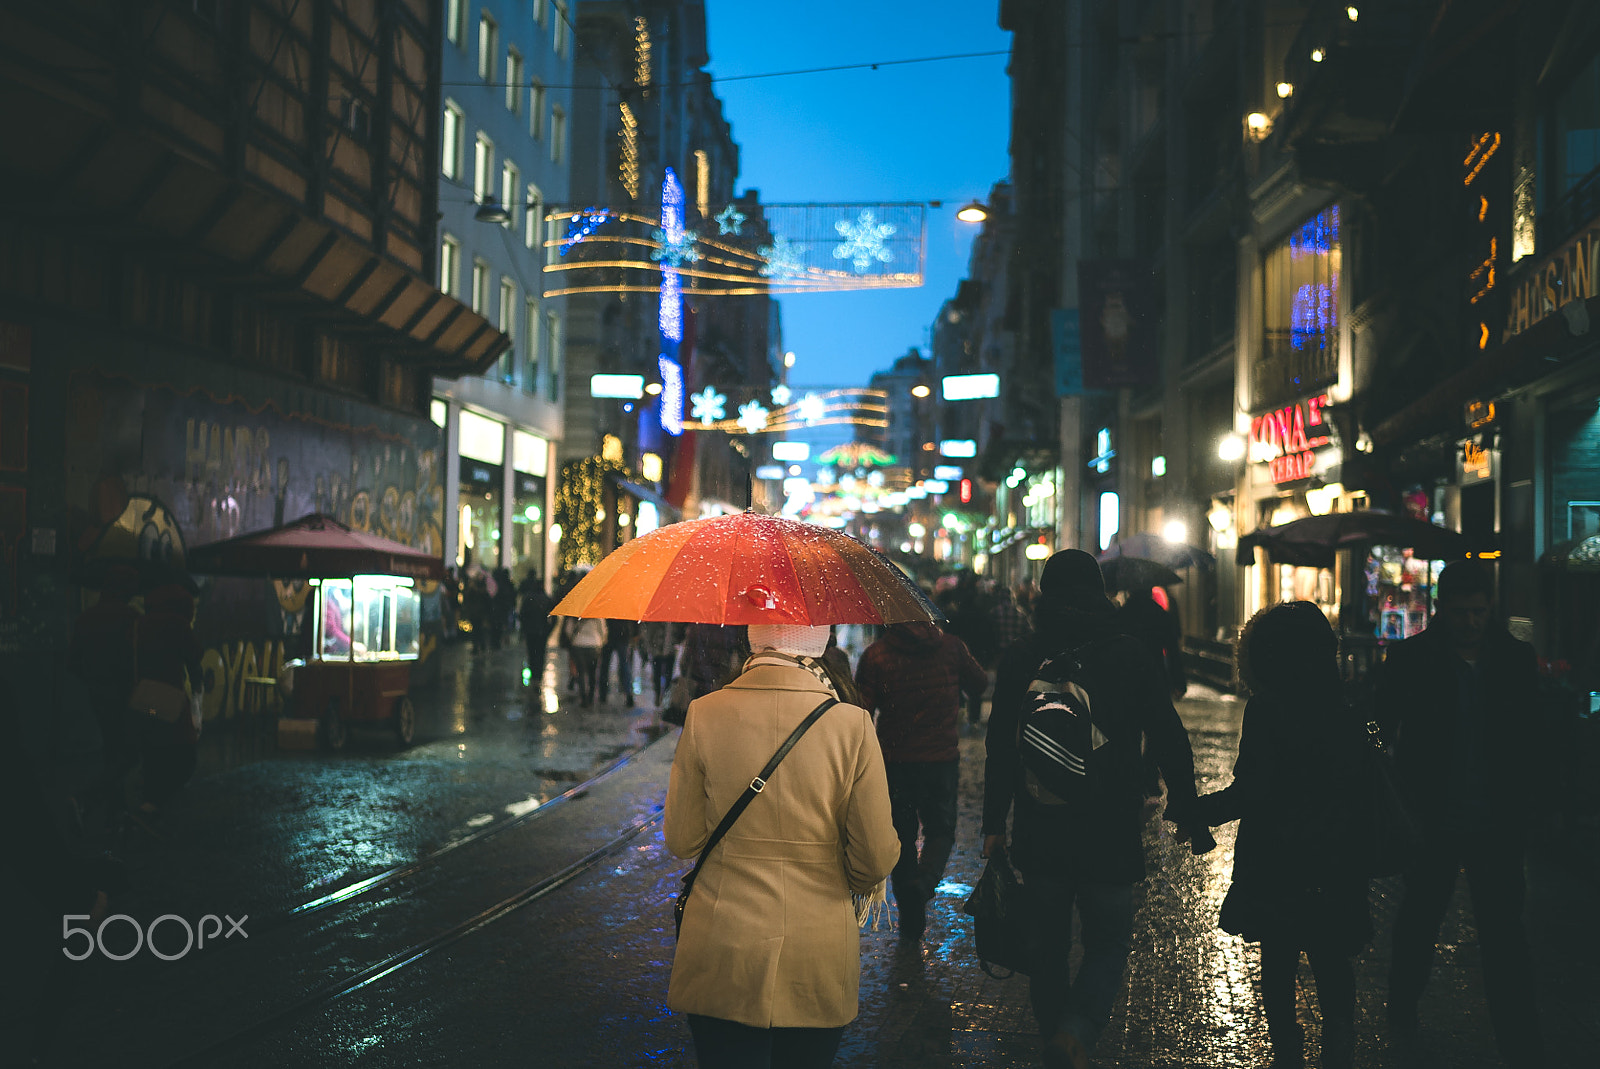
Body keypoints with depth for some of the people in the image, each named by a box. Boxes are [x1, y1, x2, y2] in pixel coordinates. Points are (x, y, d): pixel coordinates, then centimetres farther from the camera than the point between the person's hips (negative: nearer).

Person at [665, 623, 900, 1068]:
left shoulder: (704, 714, -10)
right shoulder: (853, 723, -11)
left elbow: (681, 841, -2)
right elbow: (875, 861, -6)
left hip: (722, 959, 0)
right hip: (819, 965, 0)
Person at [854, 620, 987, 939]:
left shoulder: (875, 655, -8)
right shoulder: (951, 646, -4)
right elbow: (980, 683, 12)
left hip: (895, 761, 0)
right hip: (942, 759, 0)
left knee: (902, 838, 13)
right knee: (940, 831, 15)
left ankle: (911, 921, 19)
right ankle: (924, 882, -15)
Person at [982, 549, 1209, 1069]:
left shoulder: (1019, 660, -2)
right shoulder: (1132, 657, -3)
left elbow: (1000, 748, -2)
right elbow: (1170, 742, 1)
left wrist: (994, 823, 5)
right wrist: (1186, 813, 12)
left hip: (1039, 834, 1)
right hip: (1111, 833, -1)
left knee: (1048, 946, 16)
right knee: (1109, 943, 9)